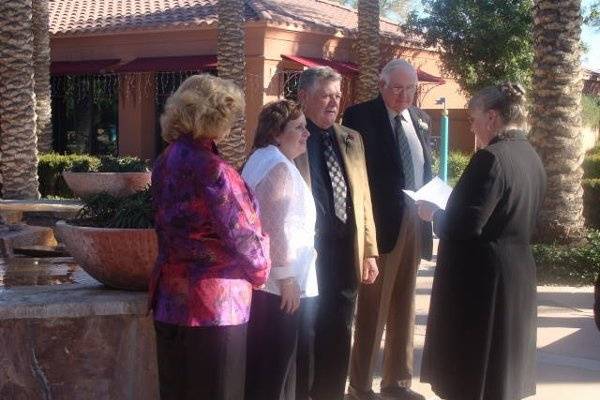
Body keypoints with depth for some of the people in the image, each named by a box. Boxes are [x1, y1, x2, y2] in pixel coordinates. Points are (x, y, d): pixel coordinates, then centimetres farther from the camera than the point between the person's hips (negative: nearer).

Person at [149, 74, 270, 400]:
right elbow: (242, 237, -15)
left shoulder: (165, 163, 7)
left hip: (170, 297, 8)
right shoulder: (210, 169, -19)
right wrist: (261, 270, 4)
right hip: (213, 302, -8)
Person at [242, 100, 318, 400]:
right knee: (275, 363, 0)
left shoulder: (260, 159, 16)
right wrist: (287, 277, -19)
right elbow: (275, 227, -23)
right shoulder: (279, 167, -16)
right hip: (278, 283, -10)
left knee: (261, 359, 17)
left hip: (260, 277, 10)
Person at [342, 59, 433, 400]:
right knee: (373, 307, 1)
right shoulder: (360, 115, -6)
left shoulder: (421, 120, 12)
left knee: (404, 306, 13)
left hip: (415, 223, 6)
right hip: (379, 222, -6)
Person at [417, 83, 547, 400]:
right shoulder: (531, 157, 7)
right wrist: (447, 211, 18)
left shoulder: (490, 158, -20)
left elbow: (464, 227, -24)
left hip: (479, 279, -9)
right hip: (517, 274, 9)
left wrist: (433, 213, -5)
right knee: (504, 368, 19)